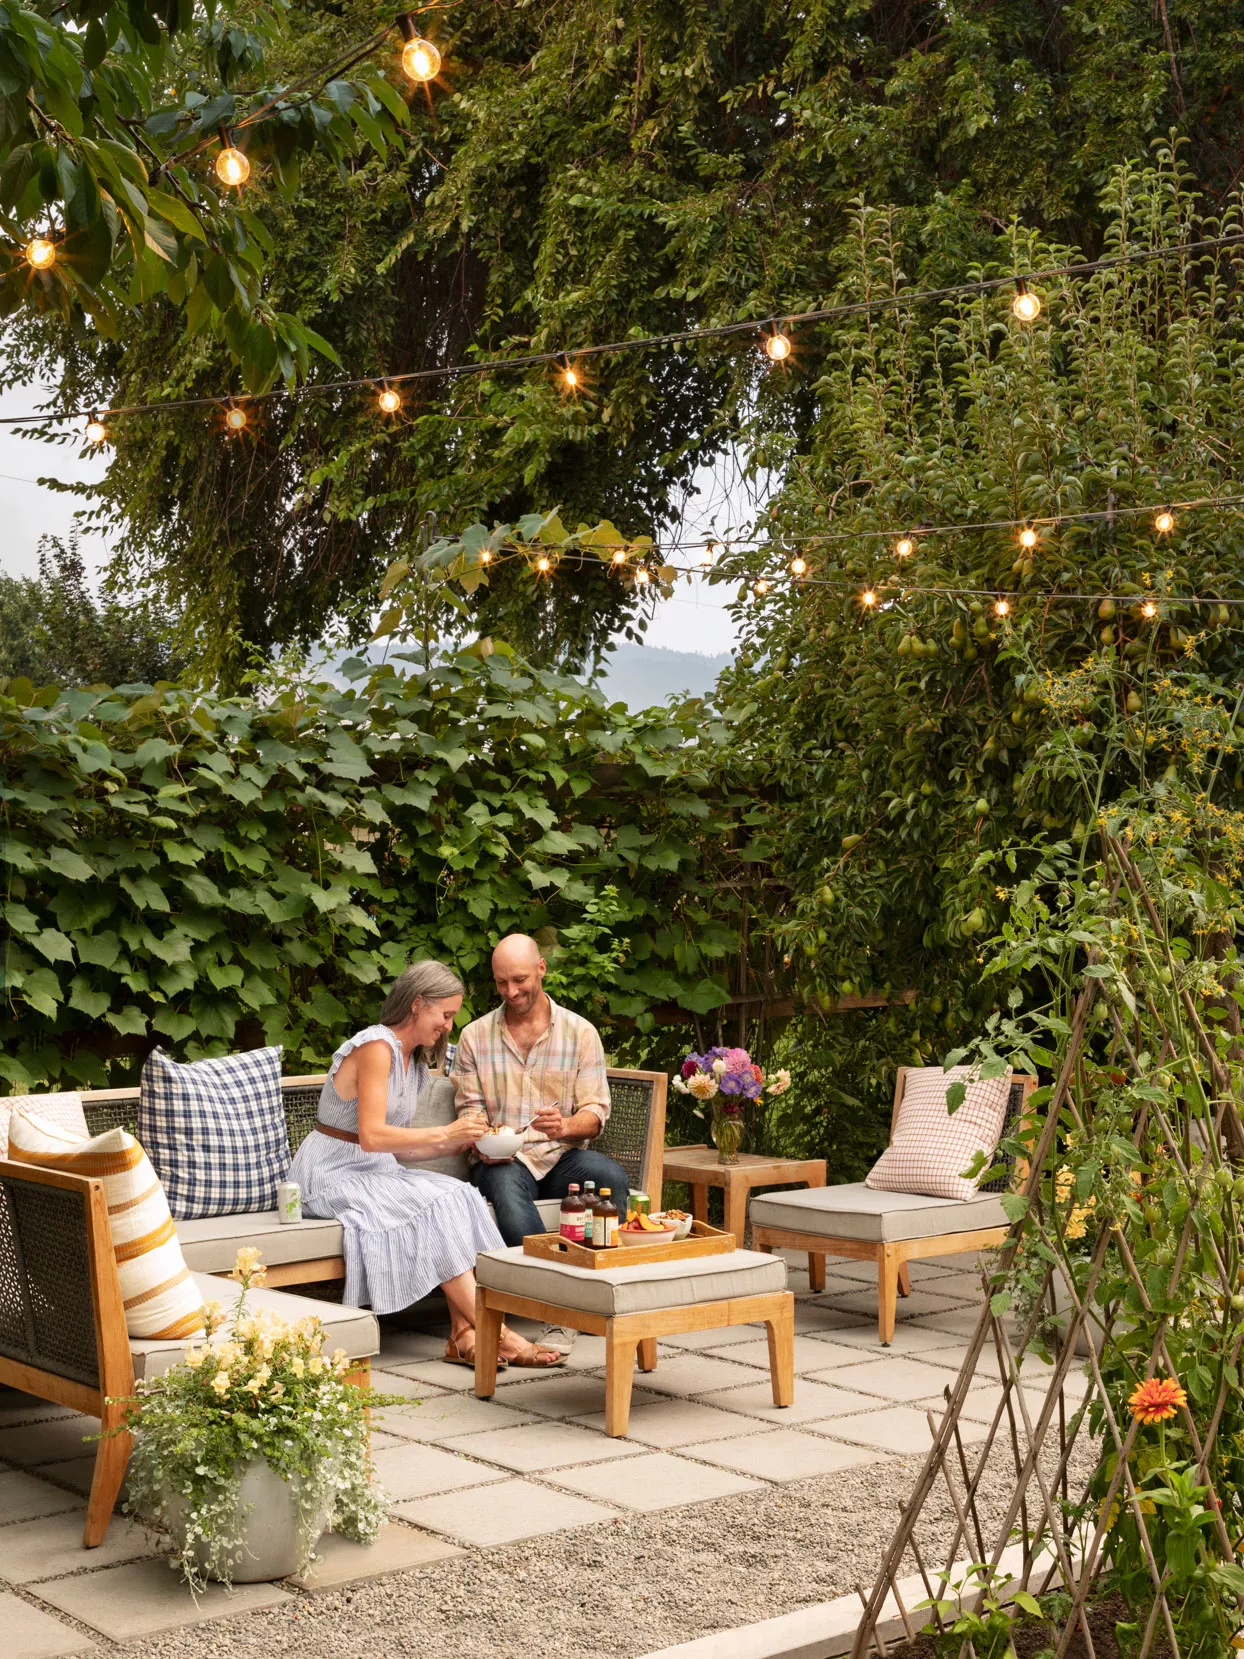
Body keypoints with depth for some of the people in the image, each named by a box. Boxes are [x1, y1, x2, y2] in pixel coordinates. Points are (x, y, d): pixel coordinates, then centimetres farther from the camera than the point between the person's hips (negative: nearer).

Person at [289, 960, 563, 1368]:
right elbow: (372, 1136, -24)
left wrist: (458, 1142, 0)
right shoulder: (376, 1047, -15)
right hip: (333, 1176, -8)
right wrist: (446, 1132, -19)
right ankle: (498, 1334, -26)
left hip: (373, 1170, 8)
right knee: (438, 1205, -27)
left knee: (457, 1196, -18)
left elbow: (397, 1144, 11)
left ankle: (463, 1335, -28)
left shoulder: (414, 1060, 15)